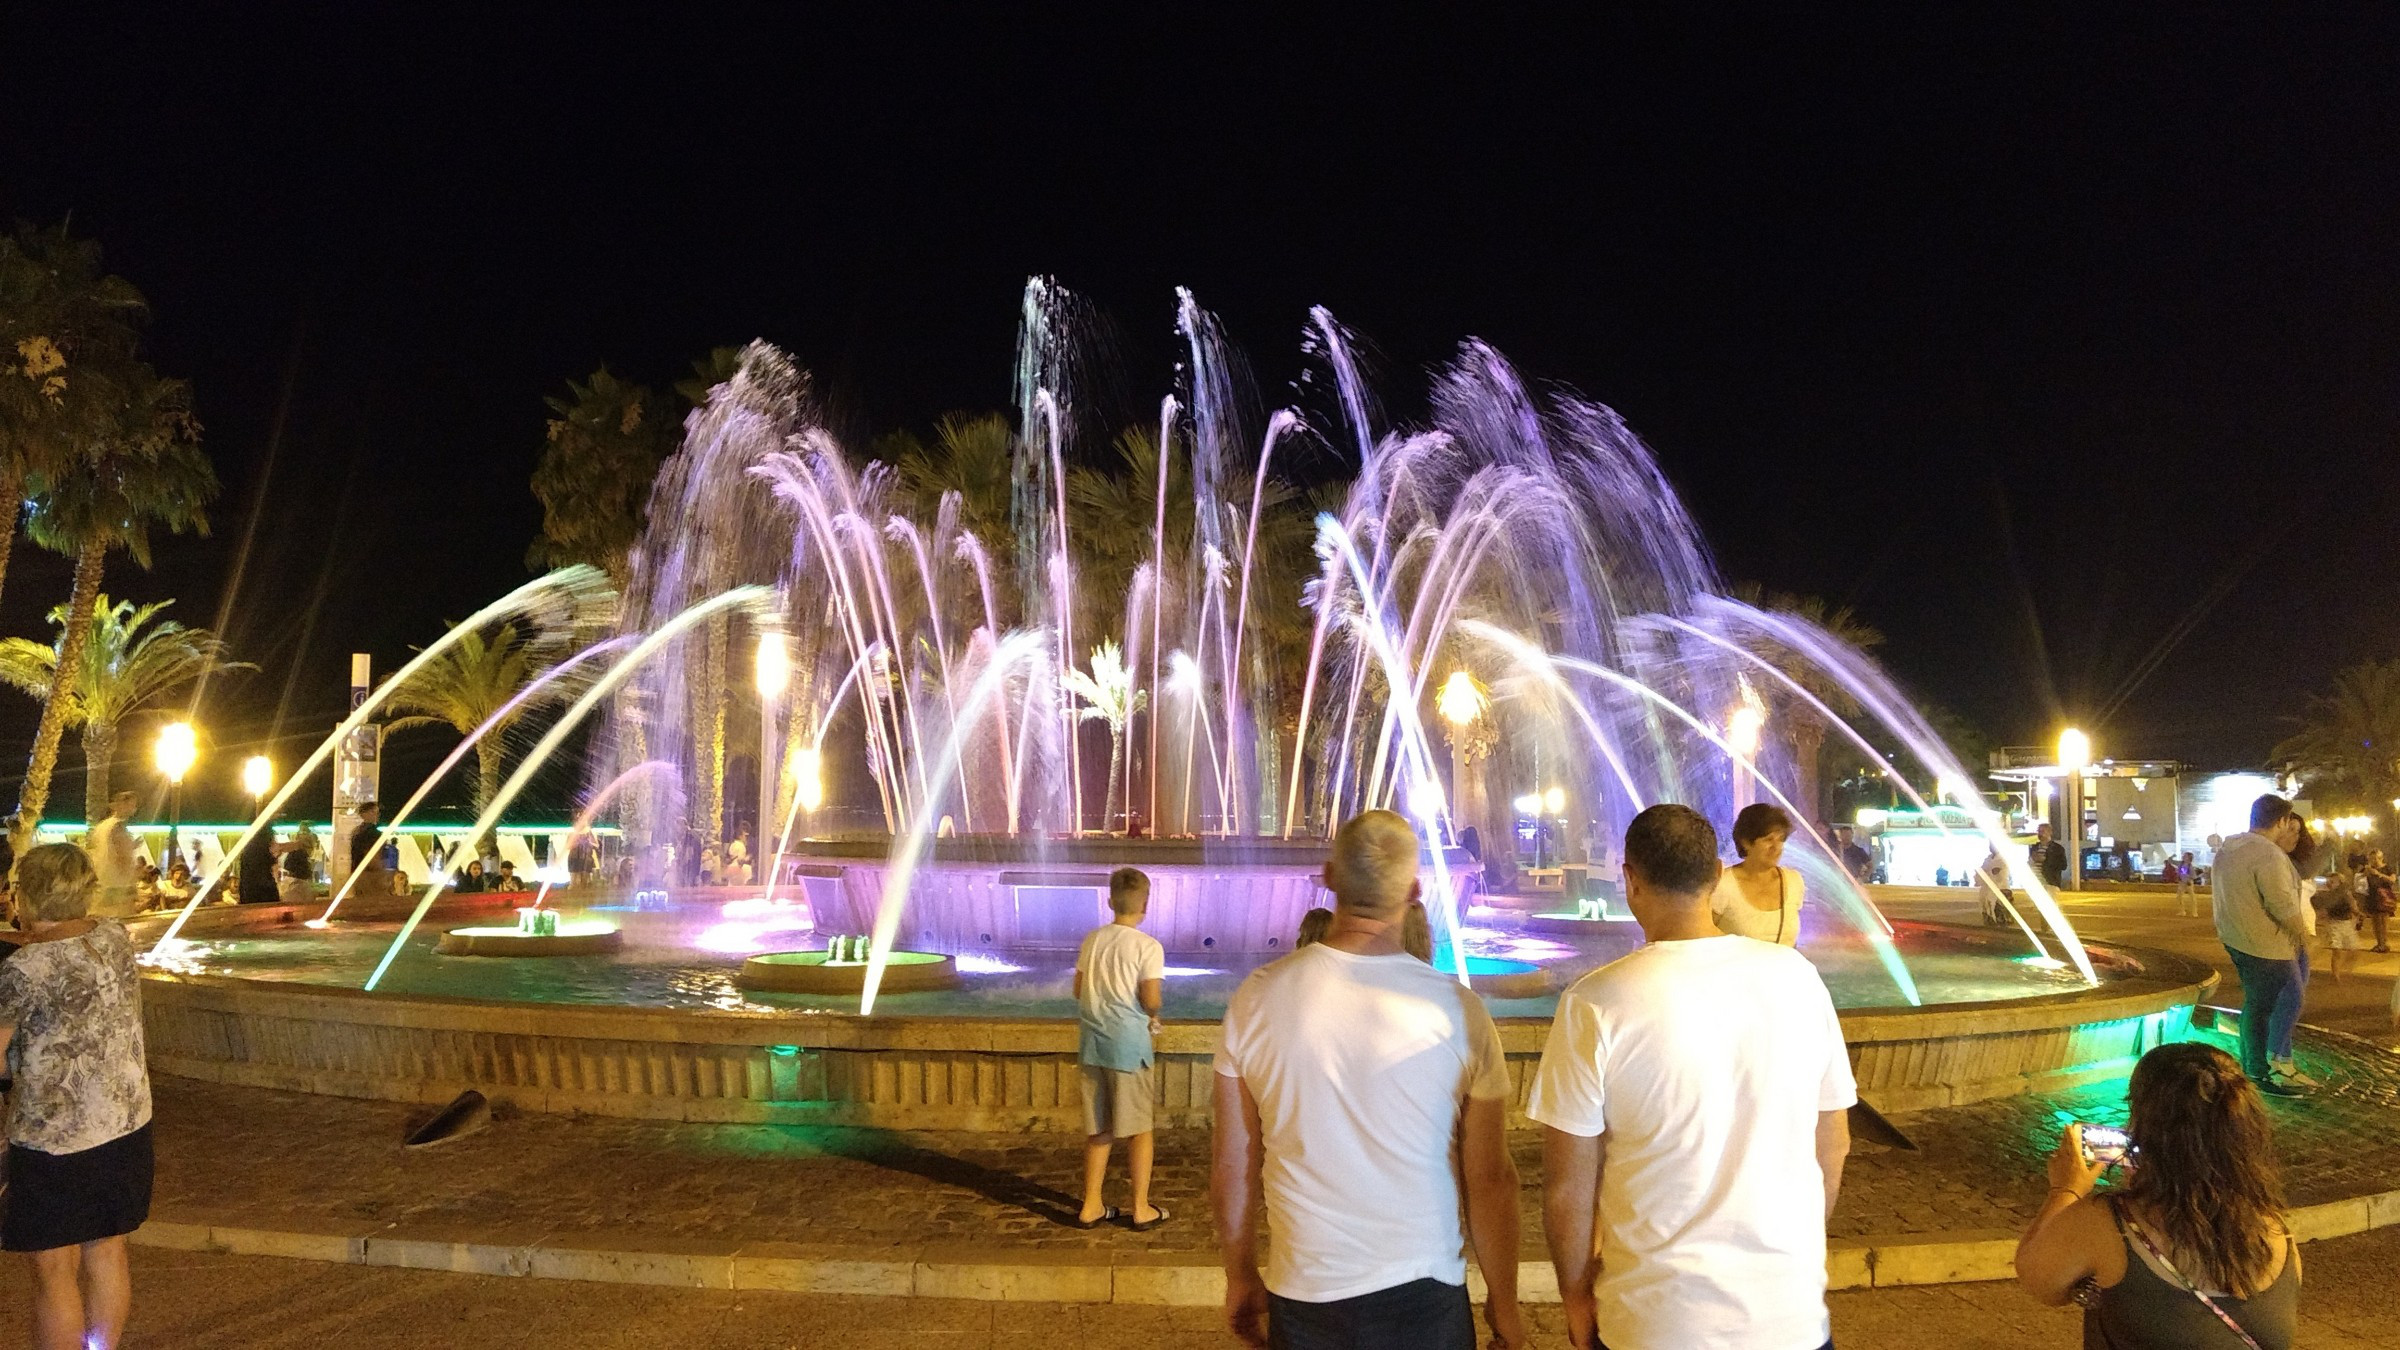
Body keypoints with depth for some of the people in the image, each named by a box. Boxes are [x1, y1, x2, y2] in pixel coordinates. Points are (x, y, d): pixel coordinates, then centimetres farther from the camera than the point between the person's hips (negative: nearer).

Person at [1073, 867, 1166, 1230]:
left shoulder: (1091, 940, 5)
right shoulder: (1148, 946, -12)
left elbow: (1078, 990, 10)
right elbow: (1151, 1000, -17)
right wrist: (1152, 1014, 4)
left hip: (1093, 1042, 5)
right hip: (1129, 1044, -5)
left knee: (1098, 1129, 15)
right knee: (1139, 1128, 8)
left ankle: (1091, 1206, 20)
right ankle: (1141, 1209, 14)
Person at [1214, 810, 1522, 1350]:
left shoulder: (1257, 997, -8)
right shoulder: (1456, 1008, -13)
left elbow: (1233, 1166, -1)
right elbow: (1491, 1178, -7)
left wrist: (1241, 1279, 13)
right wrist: (1503, 1304, 7)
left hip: (1301, 1295, 2)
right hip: (1422, 1295, -1)